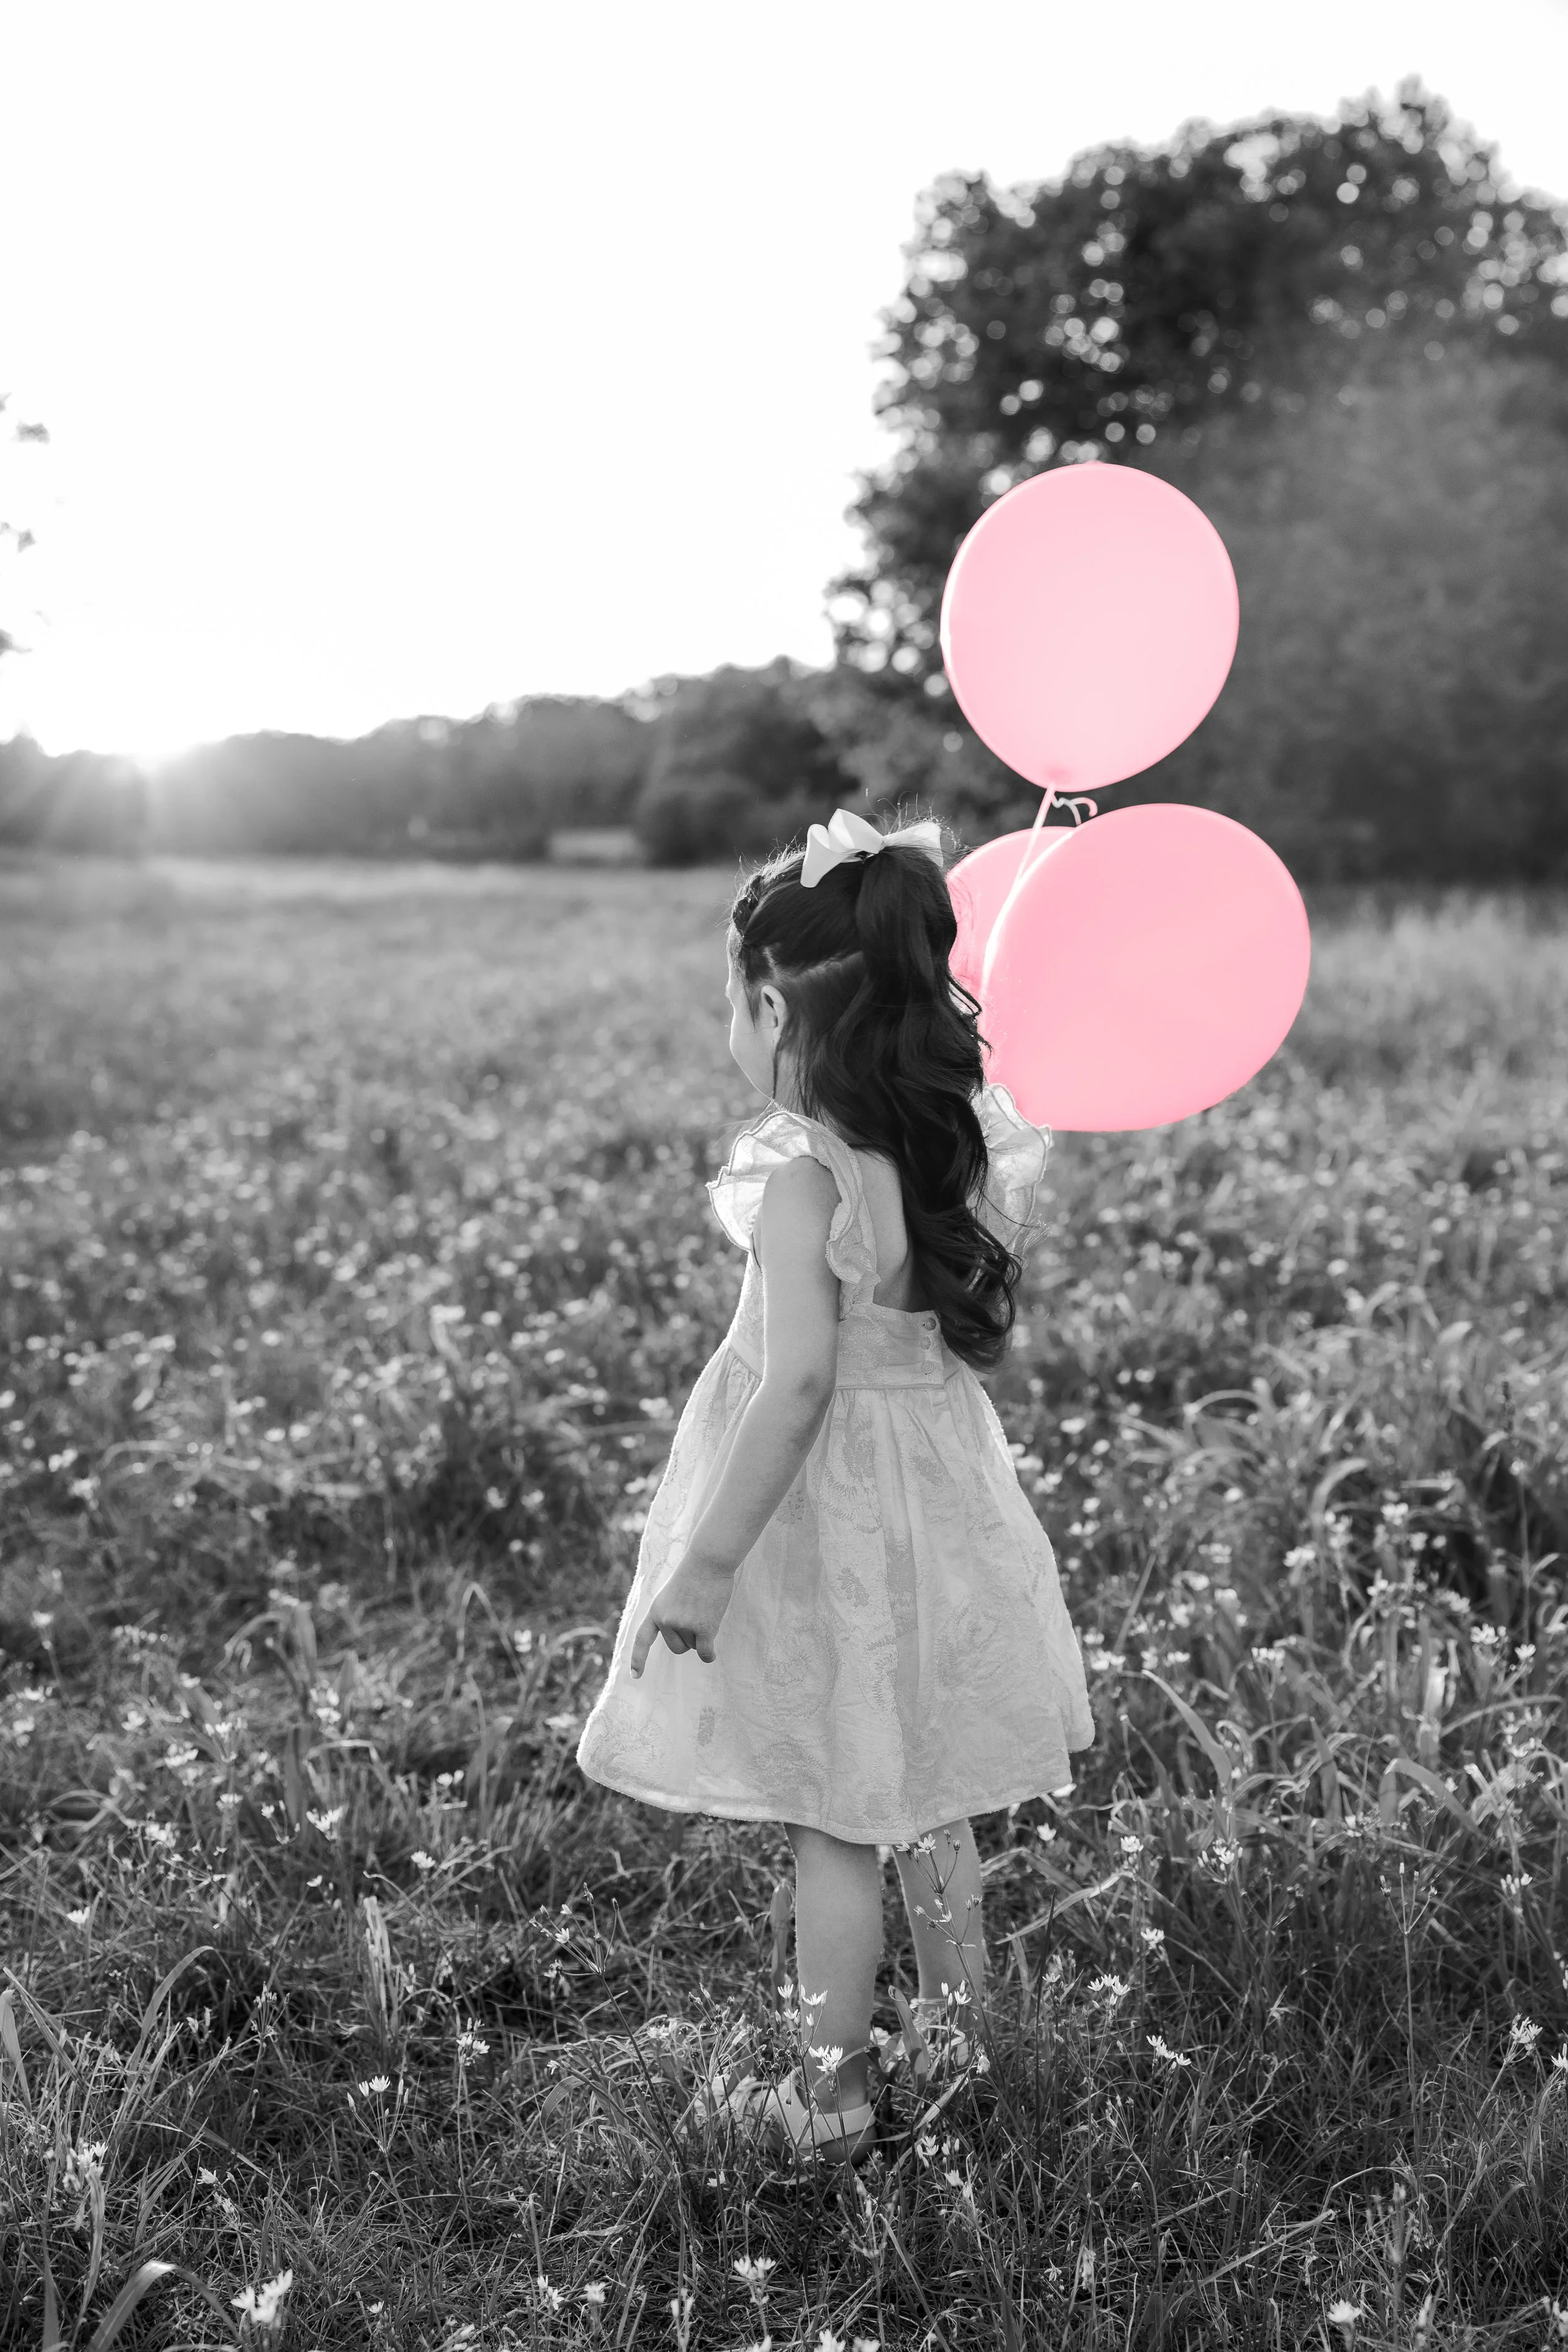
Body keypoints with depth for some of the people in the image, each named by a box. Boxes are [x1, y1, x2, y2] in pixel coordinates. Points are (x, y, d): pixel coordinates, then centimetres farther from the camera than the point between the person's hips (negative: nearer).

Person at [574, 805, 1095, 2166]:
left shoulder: (802, 1172, -22)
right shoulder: (961, 1142, -1)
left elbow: (798, 1381, -28)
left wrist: (705, 1561, -24)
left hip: (827, 1510, -7)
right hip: (940, 1485, 7)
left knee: (835, 1824, 7)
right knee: (930, 1805, 21)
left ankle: (833, 2098, 21)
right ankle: (961, 2052, 36)